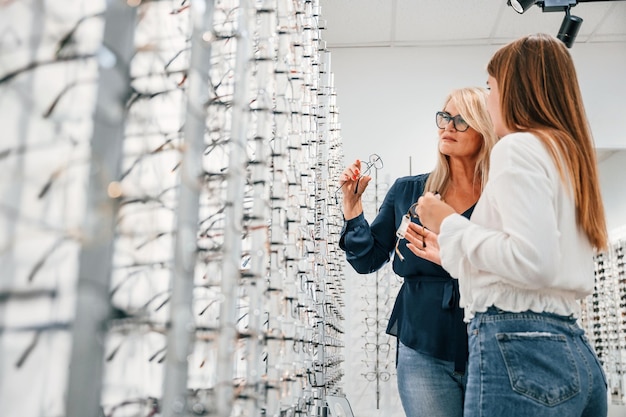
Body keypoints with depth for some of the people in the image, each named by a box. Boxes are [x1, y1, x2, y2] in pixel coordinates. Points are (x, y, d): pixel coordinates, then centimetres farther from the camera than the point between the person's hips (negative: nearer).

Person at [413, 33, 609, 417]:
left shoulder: (518, 147, -9)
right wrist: (449, 254, 32)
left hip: (518, 348, -9)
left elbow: (534, 262, -21)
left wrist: (451, 224, -7)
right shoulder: (568, 152, 18)